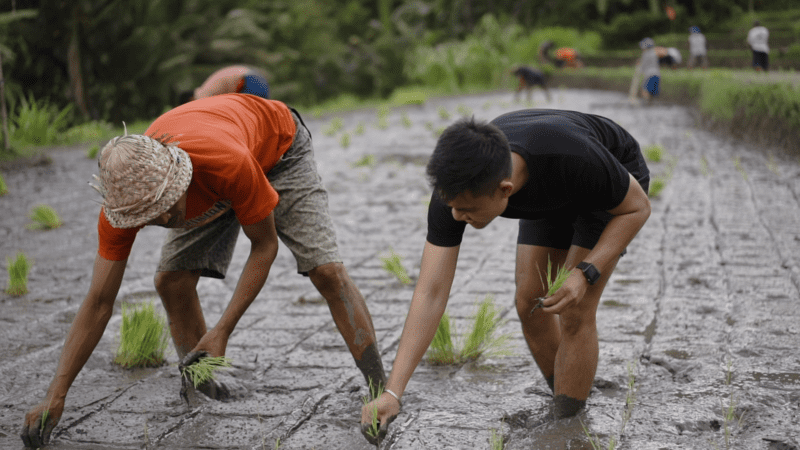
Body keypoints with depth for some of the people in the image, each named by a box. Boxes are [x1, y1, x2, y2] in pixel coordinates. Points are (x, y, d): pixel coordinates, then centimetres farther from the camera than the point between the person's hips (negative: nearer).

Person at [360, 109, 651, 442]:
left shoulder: (575, 158, -46)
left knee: (575, 312, -14)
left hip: (614, 187, -4)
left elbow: (637, 207, -24)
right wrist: (392, 392, -38)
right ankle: (568, 408, 24)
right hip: (550, 198, 4)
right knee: (529, 303, 2)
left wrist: (585, 274, -38)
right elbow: (431, 292, -33)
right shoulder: (457, 187, -34)